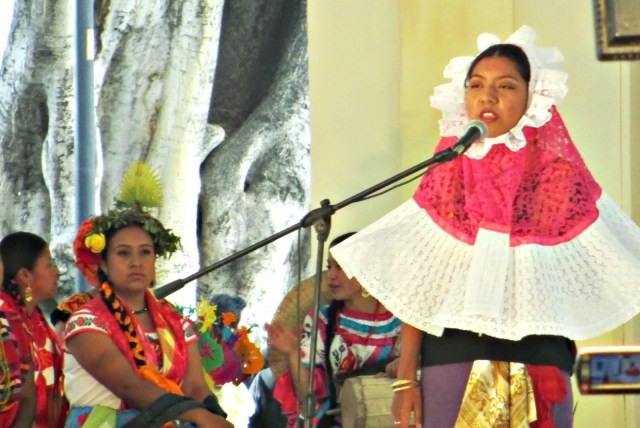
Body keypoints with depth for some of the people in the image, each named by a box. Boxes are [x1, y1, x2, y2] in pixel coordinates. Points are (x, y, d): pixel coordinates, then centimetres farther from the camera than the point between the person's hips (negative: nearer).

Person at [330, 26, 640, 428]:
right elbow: (418, 289, 8)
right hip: (452, 359, 1)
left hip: (539, 367, -1)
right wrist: (406, 378, 2)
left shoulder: (560, 178, 6)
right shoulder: (446, 177, 10)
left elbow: (589, 280, 4)